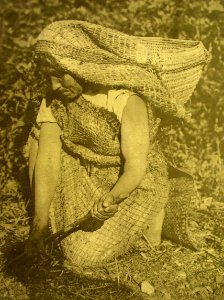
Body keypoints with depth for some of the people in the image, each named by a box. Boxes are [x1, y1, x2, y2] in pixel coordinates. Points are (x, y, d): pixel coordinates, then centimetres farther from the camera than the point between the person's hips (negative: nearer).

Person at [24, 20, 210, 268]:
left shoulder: (126, 100, -32)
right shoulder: (55, 100, -15)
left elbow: (136, 169, -30)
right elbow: (47, 161, -18)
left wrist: (108, 202, -25)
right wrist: (39, 225, -18)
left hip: (134, 188, -5)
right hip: (90, 182, 6)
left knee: (82, 256, -14)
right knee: (41, 138, -10)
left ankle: (146, 221, 10)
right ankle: (53, 219, 5)